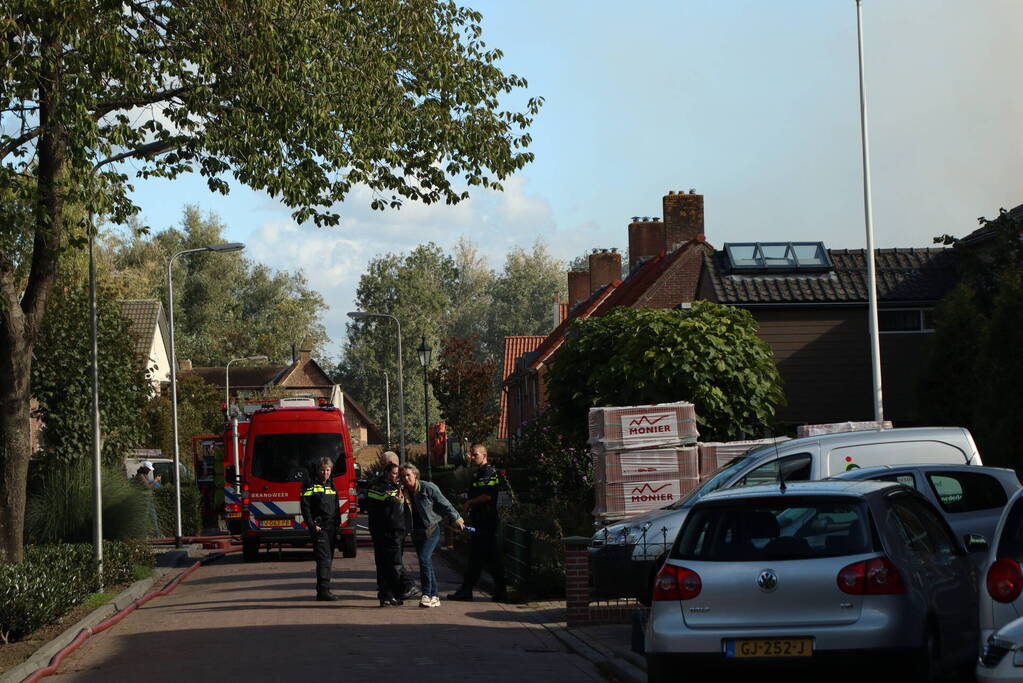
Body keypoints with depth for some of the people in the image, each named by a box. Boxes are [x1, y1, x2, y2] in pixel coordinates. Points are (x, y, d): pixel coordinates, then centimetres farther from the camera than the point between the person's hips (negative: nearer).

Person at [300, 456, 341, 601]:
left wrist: (337, 525, 15)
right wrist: (312, 525, -16)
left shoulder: (332, 486, 18)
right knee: (324, 559, -15)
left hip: (331, 528, 7)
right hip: (319, 528, -7)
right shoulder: (311, 486, -3)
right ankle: (323, 590, -18)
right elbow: (305, 508, -8)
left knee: (328, 560, 9)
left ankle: (322, 590, 15)